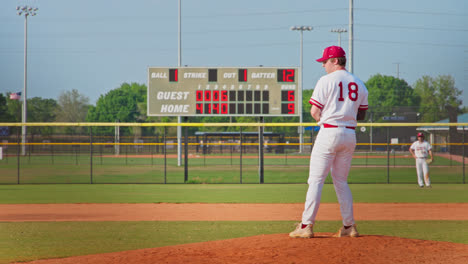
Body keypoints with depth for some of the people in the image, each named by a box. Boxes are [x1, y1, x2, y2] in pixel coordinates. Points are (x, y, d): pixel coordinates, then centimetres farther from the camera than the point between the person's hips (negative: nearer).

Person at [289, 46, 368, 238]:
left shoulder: (326, 81, -7)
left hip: (329, 133, -6)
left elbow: (314, 111, -9)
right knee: (341, 181, 14)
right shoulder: (359, 84, 11)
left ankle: (307, 225, -9)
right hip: (350, 135, 6)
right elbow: (361, 115, 14)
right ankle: (349, 226, 11)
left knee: (316, 180, -5)